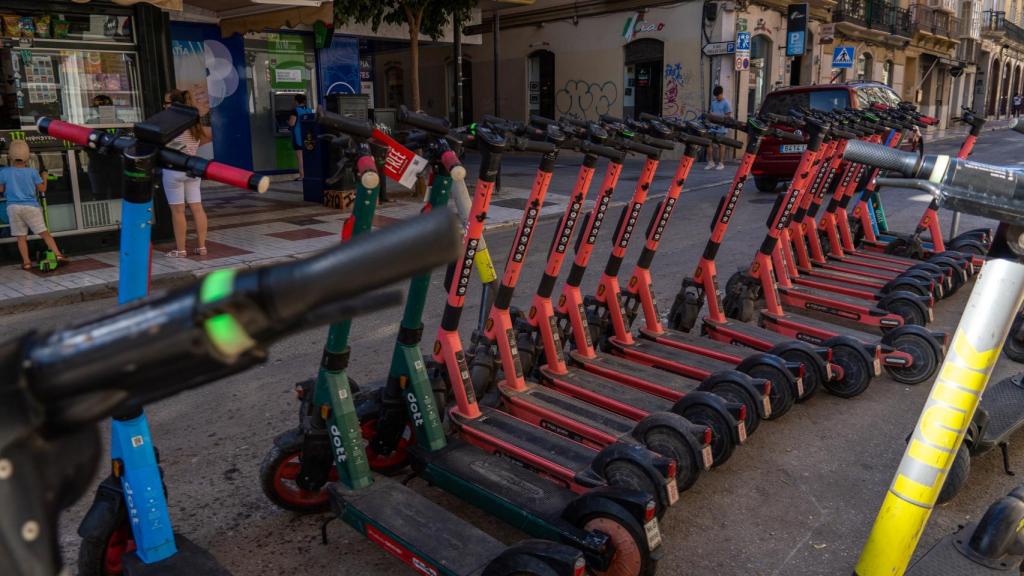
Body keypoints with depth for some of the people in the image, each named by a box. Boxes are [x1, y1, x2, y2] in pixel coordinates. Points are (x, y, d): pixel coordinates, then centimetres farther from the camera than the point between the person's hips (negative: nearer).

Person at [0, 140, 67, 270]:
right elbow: (42, 188, 5)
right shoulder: (32, 172, -2)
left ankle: (26, 262, 2)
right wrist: (44, 176, 21)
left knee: (21, 237, 6)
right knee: (44, 233, 1)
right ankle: (58, 255, -8)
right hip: (31, 206, -1)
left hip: (13, 207, 1)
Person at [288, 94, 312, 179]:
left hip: (298, 136, -6)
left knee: (300, 156, -4)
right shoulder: (309, 110, 7)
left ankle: (302, 175, -6)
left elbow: (292, 123, -18)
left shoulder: (295, 111, -13)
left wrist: (288, 121, 3)